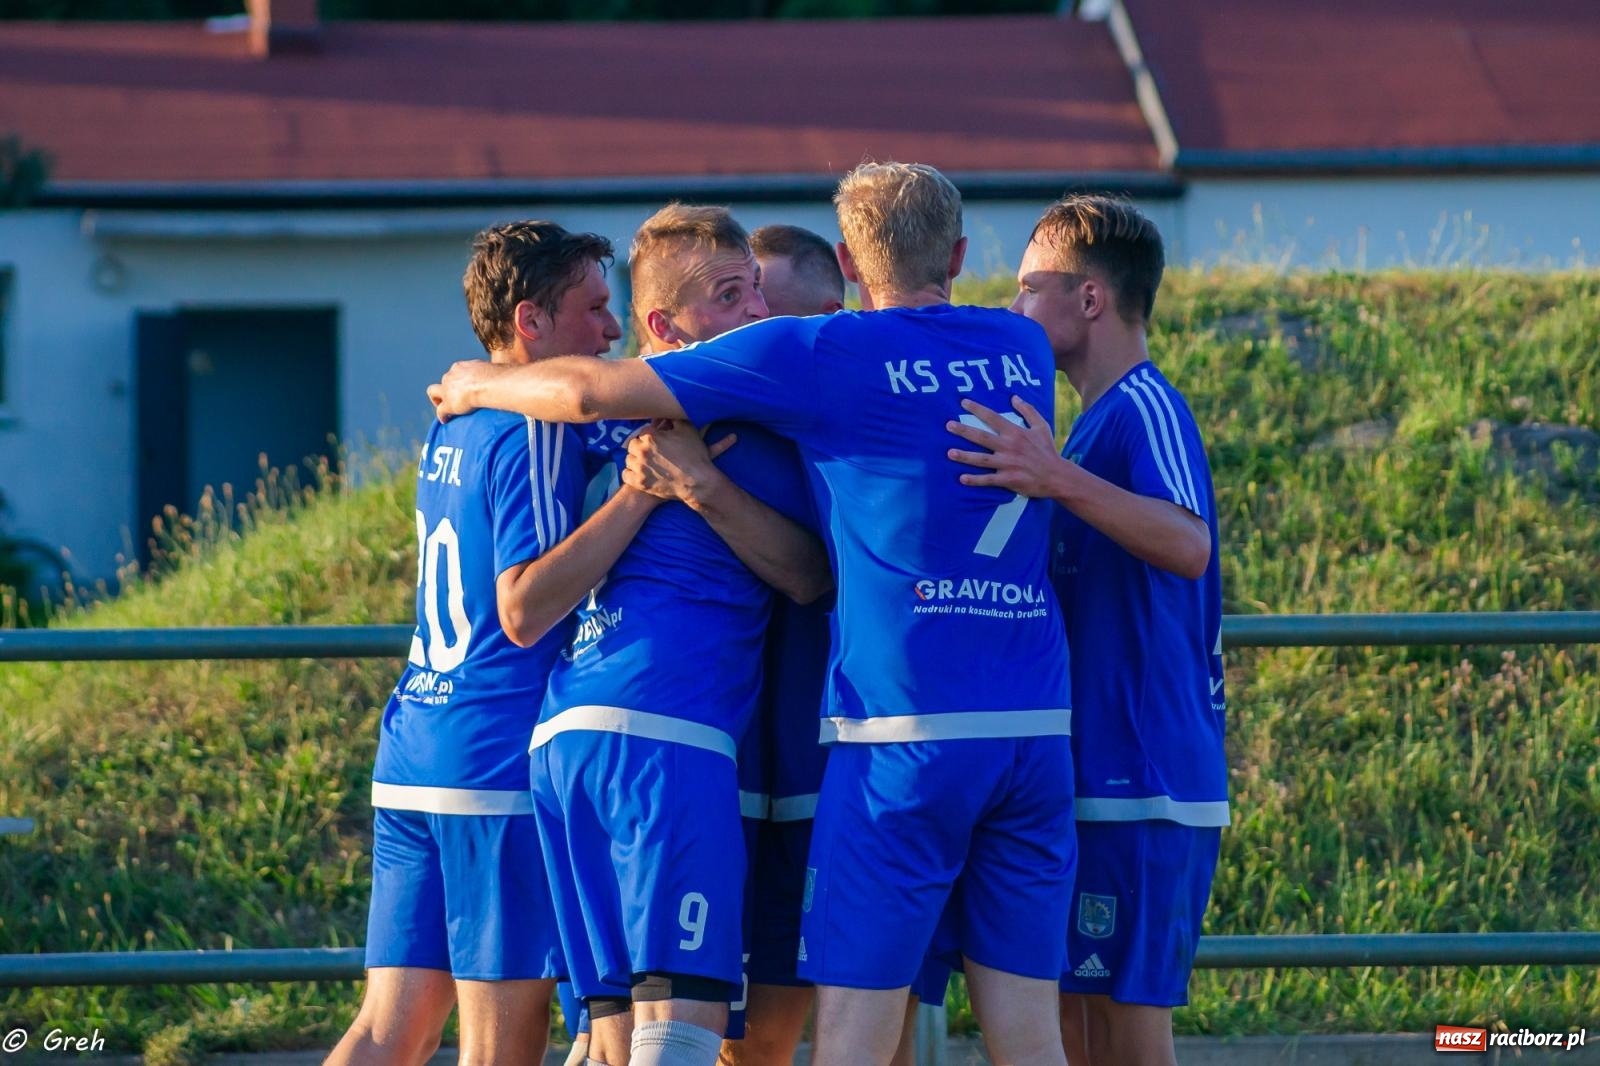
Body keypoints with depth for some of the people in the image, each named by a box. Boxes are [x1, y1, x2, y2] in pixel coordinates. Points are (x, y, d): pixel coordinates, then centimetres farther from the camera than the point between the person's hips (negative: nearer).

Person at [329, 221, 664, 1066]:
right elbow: (525, 607, -20)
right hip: (499, 771, -8)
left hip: (410, 763, 8)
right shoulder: (536, 434, -11)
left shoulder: (451, 432, 16)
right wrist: (641, 493, -25)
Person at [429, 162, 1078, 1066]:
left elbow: (588, 391, -1)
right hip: (1039, 727, 5)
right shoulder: (1023, 350, 13)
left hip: (905, 730, -5)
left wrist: (478, 383, 19)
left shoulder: (821, 355, -3)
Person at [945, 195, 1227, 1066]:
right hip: (1099, 769, 10)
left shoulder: (1143, 409, -12)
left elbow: (1188, 545, -31)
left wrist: (1061, 482, -42)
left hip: (1139, 778, -10)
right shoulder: (1104, 417, 19)